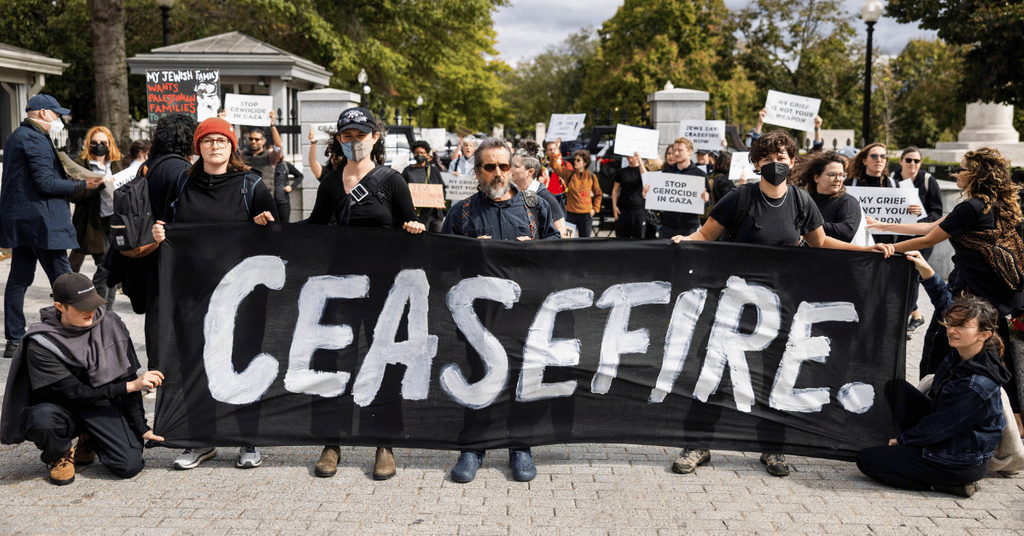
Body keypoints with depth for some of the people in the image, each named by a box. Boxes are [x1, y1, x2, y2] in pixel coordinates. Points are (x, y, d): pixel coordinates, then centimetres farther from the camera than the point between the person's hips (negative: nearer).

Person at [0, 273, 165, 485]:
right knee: (41, 417, -39)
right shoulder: (41, 344, -17)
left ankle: (89, 439, 14)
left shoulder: (110, 325, -9)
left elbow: (127, 376, -5)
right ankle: (61, 454, -2)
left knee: (130, 465, -20)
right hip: (61, 408, -2)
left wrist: (141, 428, -8)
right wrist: (130, 386, -23)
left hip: (101, 406, 2)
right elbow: (74, 392, -18)